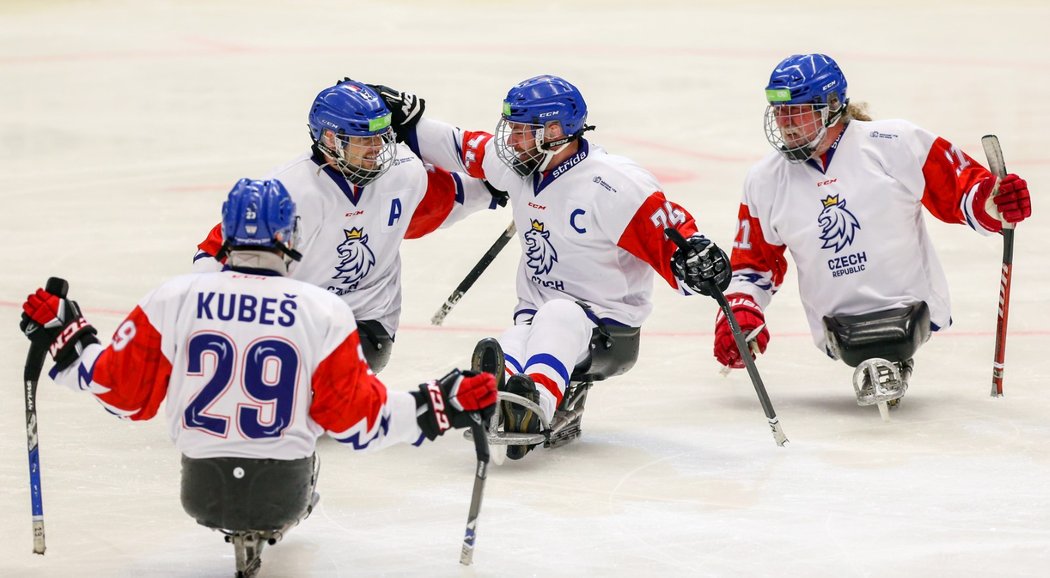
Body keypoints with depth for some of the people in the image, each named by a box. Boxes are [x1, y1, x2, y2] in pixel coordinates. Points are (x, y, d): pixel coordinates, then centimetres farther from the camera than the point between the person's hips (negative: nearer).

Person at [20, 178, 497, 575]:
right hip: (284, 493, 0)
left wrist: (65, 343, 16)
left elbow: (123, 391, 1)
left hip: (201, 489, 0)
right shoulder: (323, 311, -11)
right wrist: (441, 407, 3)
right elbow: (358, 419, -7)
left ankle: (228, 525, 14)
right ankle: (274, 523, 14)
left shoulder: (175, 298, -8)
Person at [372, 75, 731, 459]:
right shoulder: (515, 165, 4)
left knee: (558, 317, -41)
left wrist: (693, 257, -39)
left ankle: (535, 403, -62)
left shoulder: (614, 184, -18)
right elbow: (459, 149, 19)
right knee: (494, 359, -27)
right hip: (536, 319, 7)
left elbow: (667, 236, -20)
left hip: (608, 328, -7)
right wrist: (405, 120, 15)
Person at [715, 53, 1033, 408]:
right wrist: (739, 315, 3)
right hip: (836, 321, 2)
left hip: (912, 305, -2)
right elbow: (754, 263, 18)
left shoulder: (895, 145, -4)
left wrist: (997, 202, -19)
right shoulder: (765, 180, 9)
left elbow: (960, 191, 2)